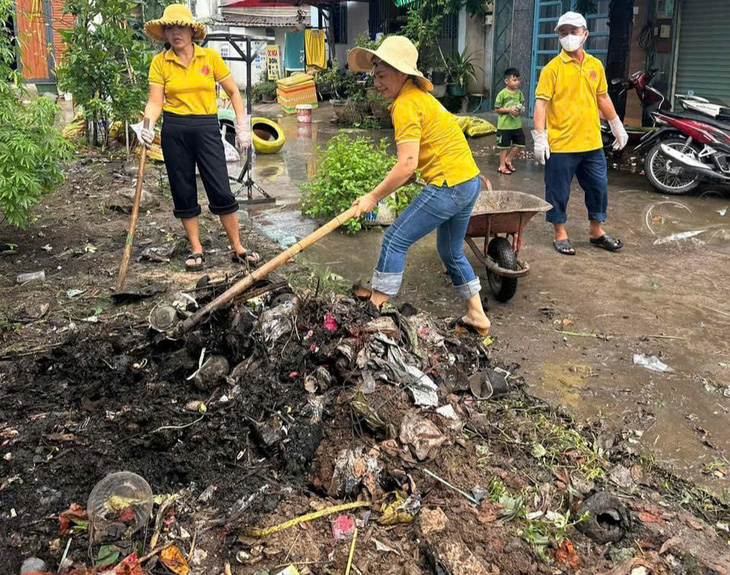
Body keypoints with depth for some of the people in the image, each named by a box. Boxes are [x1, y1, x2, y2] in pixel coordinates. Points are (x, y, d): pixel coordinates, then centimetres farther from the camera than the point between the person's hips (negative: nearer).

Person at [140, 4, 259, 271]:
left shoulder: (210, 57, 0)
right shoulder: (160, 62, 2)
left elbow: (233, 92, 7)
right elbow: (155, 101, -3)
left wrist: (242, 127, 0)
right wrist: (148, 124, -23)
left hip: (207, 129, -1)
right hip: (174, 131, 1)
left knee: (221, 191, -4)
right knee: (183, 192, 6)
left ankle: (238, 248, 8)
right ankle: (196, 250, 18)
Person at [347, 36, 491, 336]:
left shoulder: (406, 104, -14)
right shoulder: (420, 96, 17)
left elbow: (407, 165, -21)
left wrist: (373, 197, -13)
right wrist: (406, 179, 7)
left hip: (447, 185, -10)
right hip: (469, 180, 10)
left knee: (395, 240, -3)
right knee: (452, 252, 22)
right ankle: (477, 317, 29)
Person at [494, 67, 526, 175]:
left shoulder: (519, 93, 4)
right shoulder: (502, 94, -10)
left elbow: (522, 105, 15)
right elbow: (497, 109, -8)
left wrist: (522, 109, -8)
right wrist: (509, 110, -19)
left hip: (517, 125, 5)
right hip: (504, 125, -5)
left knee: (520, 144, 8)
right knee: (504, 146, 4)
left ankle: (508, 160, 27)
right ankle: (502, 166, 17)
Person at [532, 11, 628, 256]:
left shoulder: (595, 65, 9)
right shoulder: (553, 68, -7)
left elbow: (603, 98, 18)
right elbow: (541, 103, -11)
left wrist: (617, 127, 20)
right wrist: (540, 137, -19)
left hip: (592, 143, 5)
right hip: (561, 145, -5)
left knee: (599, 188, 13)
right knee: (558, 192, 4)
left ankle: (596, 231, 29)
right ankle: (560, 234, 20)